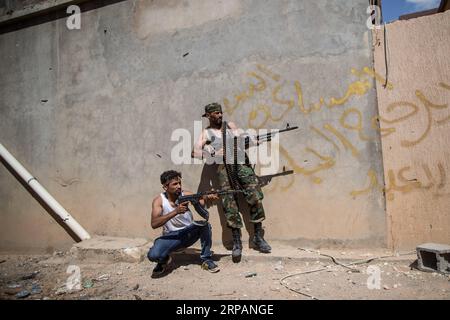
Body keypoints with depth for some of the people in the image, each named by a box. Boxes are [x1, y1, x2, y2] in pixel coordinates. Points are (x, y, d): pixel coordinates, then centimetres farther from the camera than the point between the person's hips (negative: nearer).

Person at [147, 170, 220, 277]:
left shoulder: (185, 194, -8)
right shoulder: (159, 200, -13)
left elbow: (201, 202, -22)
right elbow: (154, 224, -26)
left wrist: (208, 197, -47)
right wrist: (176, 211, -37)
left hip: (189, 233, 2)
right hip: (171, 236, -1)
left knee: (205, 223, -27)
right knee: (153, 255, -29)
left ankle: (206, 260, -8)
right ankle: (164, 260, 10)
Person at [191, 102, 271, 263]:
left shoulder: (230, 125, 20)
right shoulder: (206, 133, 10)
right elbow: (194, 152, -3)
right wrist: (214, 153, -14)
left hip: (241, 163, 3)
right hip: (224, 168, -2)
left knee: (256, 199, -6)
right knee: (230, 205, -7)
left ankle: (258, 237, 6)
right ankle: (237, 242, 4)